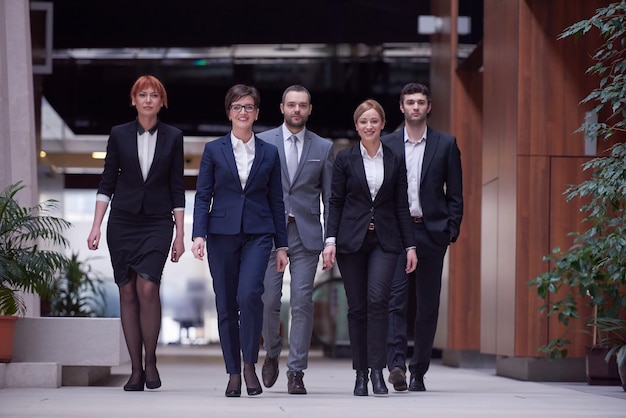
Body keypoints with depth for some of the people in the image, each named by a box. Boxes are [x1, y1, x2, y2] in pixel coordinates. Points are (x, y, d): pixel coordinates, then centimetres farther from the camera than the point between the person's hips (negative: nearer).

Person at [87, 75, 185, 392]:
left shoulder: (173, 137, 4)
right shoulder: (119, 135, 5)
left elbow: (177, 188, 4)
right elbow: (107, 182, 6)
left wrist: (180, 234, 1)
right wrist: (96, 226, -3)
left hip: (157, 223, -1)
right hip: (122, 222, 1)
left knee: (147, 287, -18)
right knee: (128, 293, 1)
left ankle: (150, 361, -3)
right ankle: (136, 370, 7)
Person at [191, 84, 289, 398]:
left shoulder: (269, 153, 9)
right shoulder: (214, 150, 6)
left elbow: (276, 201, 10)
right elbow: (202, 196, 3)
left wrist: (282, 245, 7)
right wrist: (199, 235, -9)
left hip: (257, 234, -1)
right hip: (222, 235, 1)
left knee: (249, 293, -22)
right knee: (226, 305, 2)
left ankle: (249, 364, -6)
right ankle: (233, 373, 13)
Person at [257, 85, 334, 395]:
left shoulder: (323, 148, 8)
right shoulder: (262, 142, 5)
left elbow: (330, 197, 8)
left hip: (306, 234, 0)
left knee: (302, 303, -4)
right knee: (269, 300, 0)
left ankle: (296, 372, 1)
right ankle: (272, 354, 27)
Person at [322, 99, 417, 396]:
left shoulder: (395, 160, 7)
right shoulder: (345, 159, 4)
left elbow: (401, 205, 8)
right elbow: (335, 202, 2)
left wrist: (410, 246, 5)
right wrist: (330, 240, -8)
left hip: (384, 240, 0)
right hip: (351, 239, 0)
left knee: (377, 299, -18)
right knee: (357, 307, 3)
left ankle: (377, 369, -13)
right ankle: (361, 374, 10)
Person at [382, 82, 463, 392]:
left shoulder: (446, 144, 7)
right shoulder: (387, 144, 8)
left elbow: (455, 194, 7)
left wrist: (452, 230, -2)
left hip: (431, 232, 1)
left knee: (428, 305, 3)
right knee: (396, 299, -14)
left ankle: (419, 372, 10)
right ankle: (396, 364, -20)